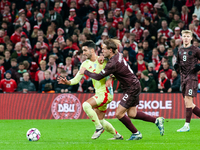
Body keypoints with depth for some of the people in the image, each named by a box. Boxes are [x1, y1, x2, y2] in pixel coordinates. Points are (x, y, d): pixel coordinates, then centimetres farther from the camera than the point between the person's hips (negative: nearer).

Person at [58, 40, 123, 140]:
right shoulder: (85, 64, 7)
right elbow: (76, 79, 5)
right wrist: (67, 82, -14)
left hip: (106, 92, -8)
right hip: (98, 93, 8)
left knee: (86, 105, -26)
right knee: (100, 120, 12)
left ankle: (99, 127, -12)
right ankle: (117, 135, 31)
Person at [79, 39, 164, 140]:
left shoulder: (113, 64, -26)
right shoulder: (118, 55, 1)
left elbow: (99, 77, -22)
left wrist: (85, 72, -8)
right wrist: (103, 57, 5)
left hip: (132, 88, -9)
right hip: (134, 85, 9)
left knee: (119, 114, -5)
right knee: (131, 114, 13)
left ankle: (136, 134, 6)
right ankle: (157, 121, 16)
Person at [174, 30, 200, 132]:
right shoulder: (180, 50, 14)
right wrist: (176, 65, 5)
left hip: (192, 77, -7)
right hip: (183, 77, 7)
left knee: (188, 100, -14)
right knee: (189, 104, 5)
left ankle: (187, 125, -11)